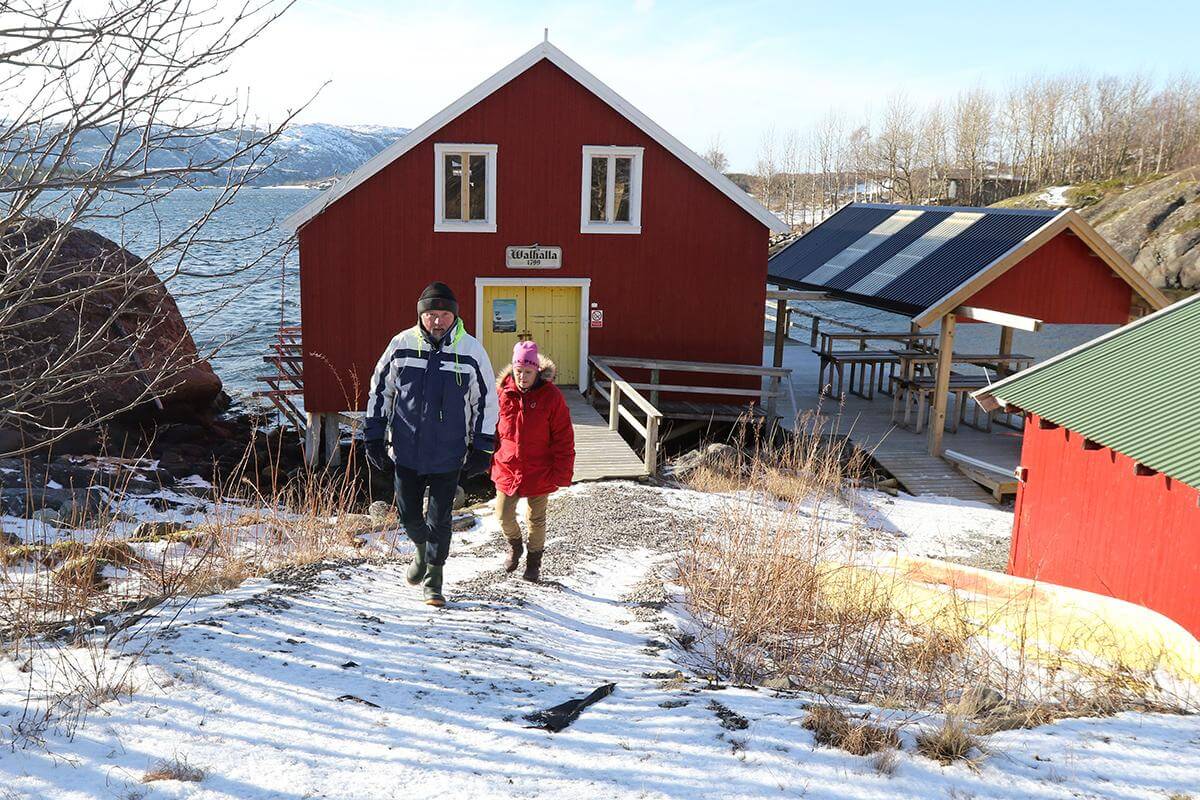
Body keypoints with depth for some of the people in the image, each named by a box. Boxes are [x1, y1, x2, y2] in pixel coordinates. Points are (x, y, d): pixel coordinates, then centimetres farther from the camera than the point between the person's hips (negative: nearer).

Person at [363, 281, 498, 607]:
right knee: (408, 513, 13)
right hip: (406, 450, 2)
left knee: (440, 519, 5)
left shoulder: (471, 351, -7)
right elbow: (379, 389, 7)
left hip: (448, 455, -2)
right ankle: (422, 550, 44)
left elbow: (486, 401, 1)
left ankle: (433, 577, 24)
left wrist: (482, 448, 0)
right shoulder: (402, 344, -5)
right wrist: (374, 436, 6)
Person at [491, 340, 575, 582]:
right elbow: (491, 429, 7)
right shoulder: (502, 392, -6)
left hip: (538, 473, -2)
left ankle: (534, 561, 36)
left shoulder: (551, 396, -12)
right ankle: (514, 546, 41)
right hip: (506, 469, 2)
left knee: (536, 521, 12)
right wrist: (489, 460, 9)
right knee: (504, 517, 9)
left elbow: (564, 438, -9)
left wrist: (562, 473, -10)